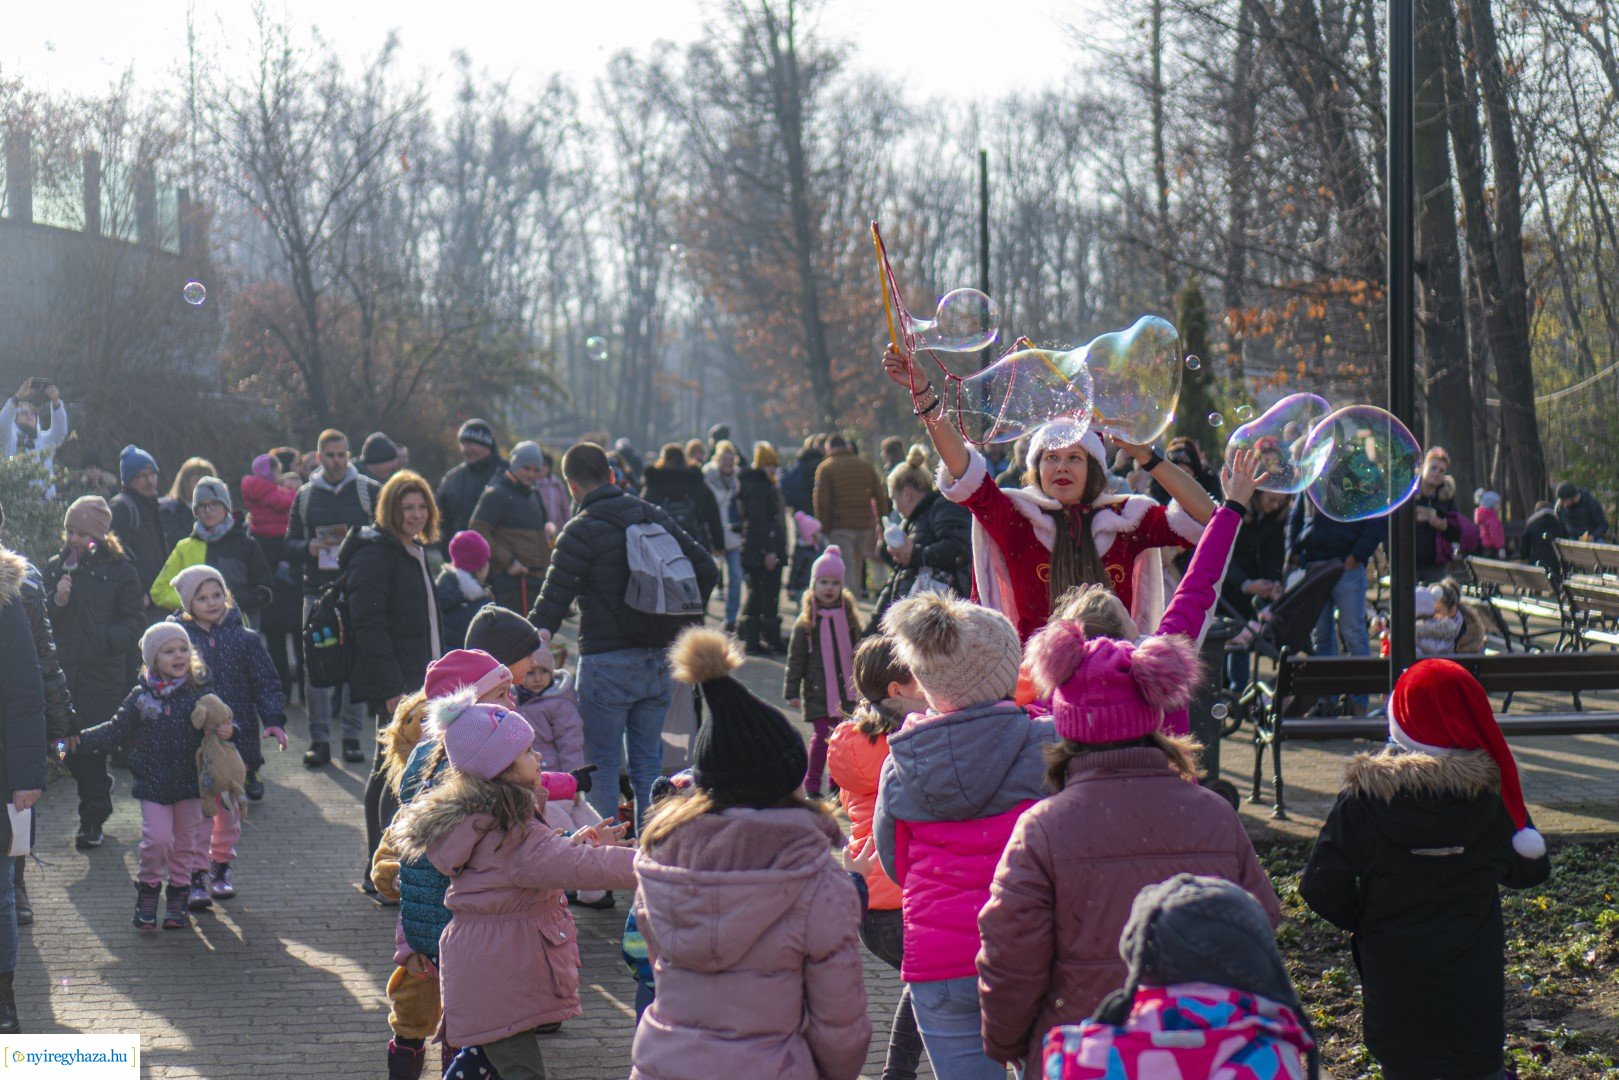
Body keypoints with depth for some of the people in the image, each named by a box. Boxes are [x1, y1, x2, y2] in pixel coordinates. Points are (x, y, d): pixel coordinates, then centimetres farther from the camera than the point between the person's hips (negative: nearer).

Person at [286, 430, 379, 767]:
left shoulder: (368, 491, 6)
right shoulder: (305, 495, 13)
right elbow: (290, 544, 14)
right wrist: (308, 548, -8)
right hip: (317, 589, 1)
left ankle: (352, 736, 9)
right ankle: (319, 740, 1)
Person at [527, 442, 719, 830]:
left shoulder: (580, 531, -10)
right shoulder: (654, 516, 9)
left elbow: (554, 599, -12)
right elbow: (706, 570, 12)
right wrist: (687, 620, 23)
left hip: (606, 663, -6)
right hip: (657, 660, 6)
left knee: (601, 766, 1)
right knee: (648, 762, 13)